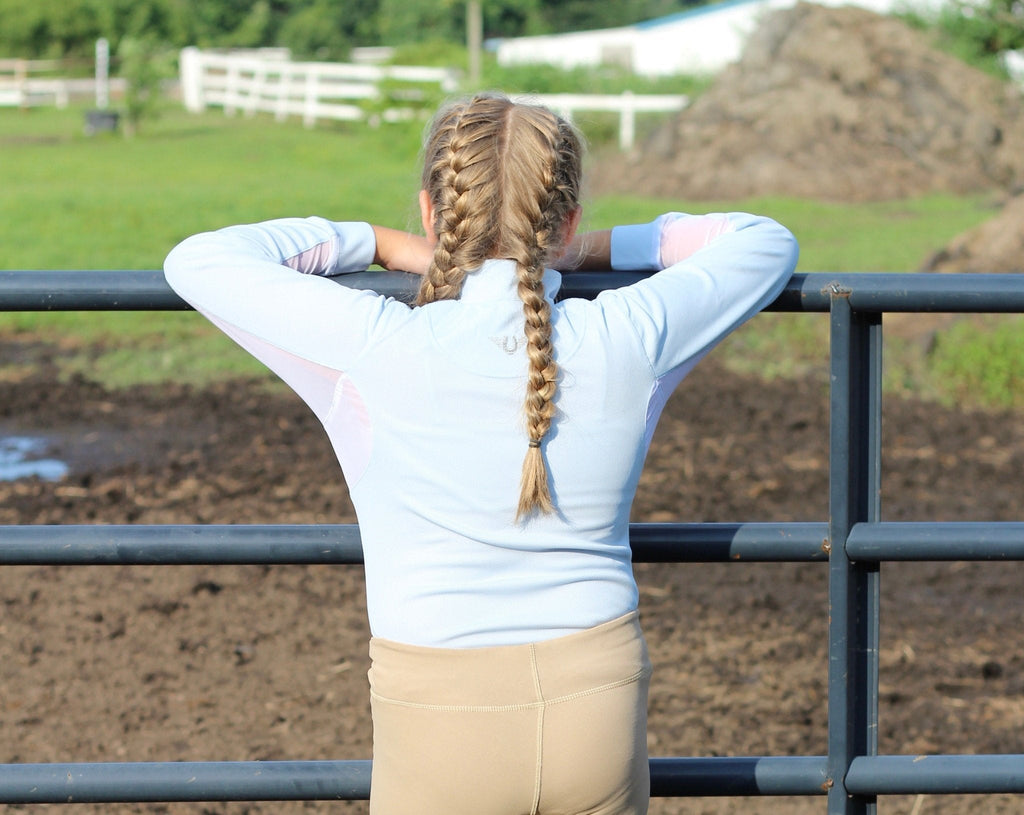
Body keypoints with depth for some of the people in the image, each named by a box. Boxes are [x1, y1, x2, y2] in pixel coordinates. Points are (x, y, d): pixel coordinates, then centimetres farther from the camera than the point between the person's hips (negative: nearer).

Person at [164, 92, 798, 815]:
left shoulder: (383, 349, -13)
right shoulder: (624, 341, -5)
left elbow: (198, 262, 0)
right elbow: (764, 243, 14)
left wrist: (388, 246, 6)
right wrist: (592, 253, 13)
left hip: (442, 724, -2)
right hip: (601, 705, 3)